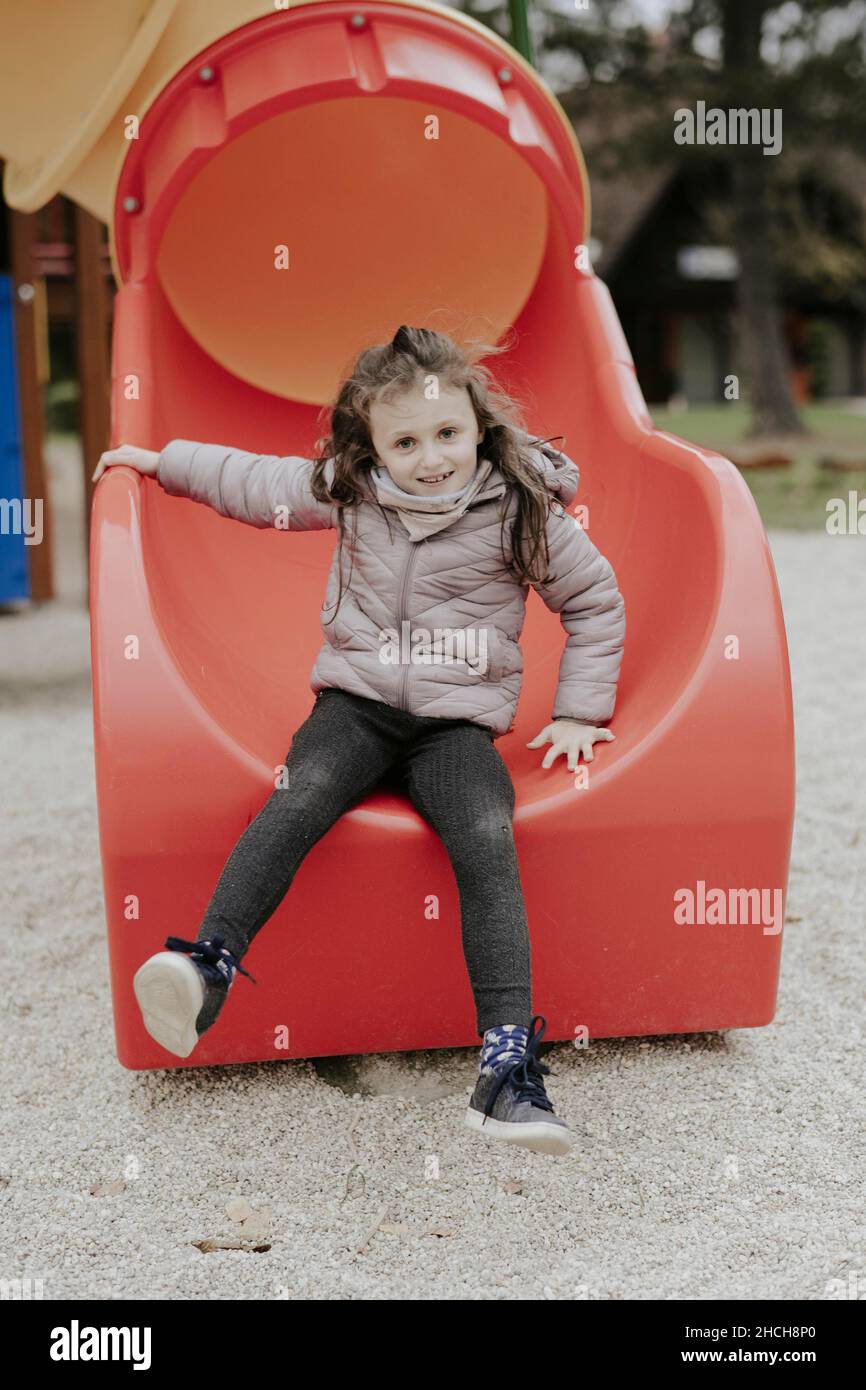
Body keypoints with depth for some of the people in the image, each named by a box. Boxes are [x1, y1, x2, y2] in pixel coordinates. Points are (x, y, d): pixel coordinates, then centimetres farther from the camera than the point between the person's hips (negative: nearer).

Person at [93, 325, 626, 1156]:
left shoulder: (521, 510, -2)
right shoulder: (345, 490, 5)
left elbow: (596, 602, 9)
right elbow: (248, 481, 22)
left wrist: (579, 712, 7)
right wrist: (163, 462, 27)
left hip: (457, 722, -2)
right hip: (357, 703, 2)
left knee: (486, 840, -29)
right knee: (301, 796, -30)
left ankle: (507, 1068, -34)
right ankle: (206, 969, -39)